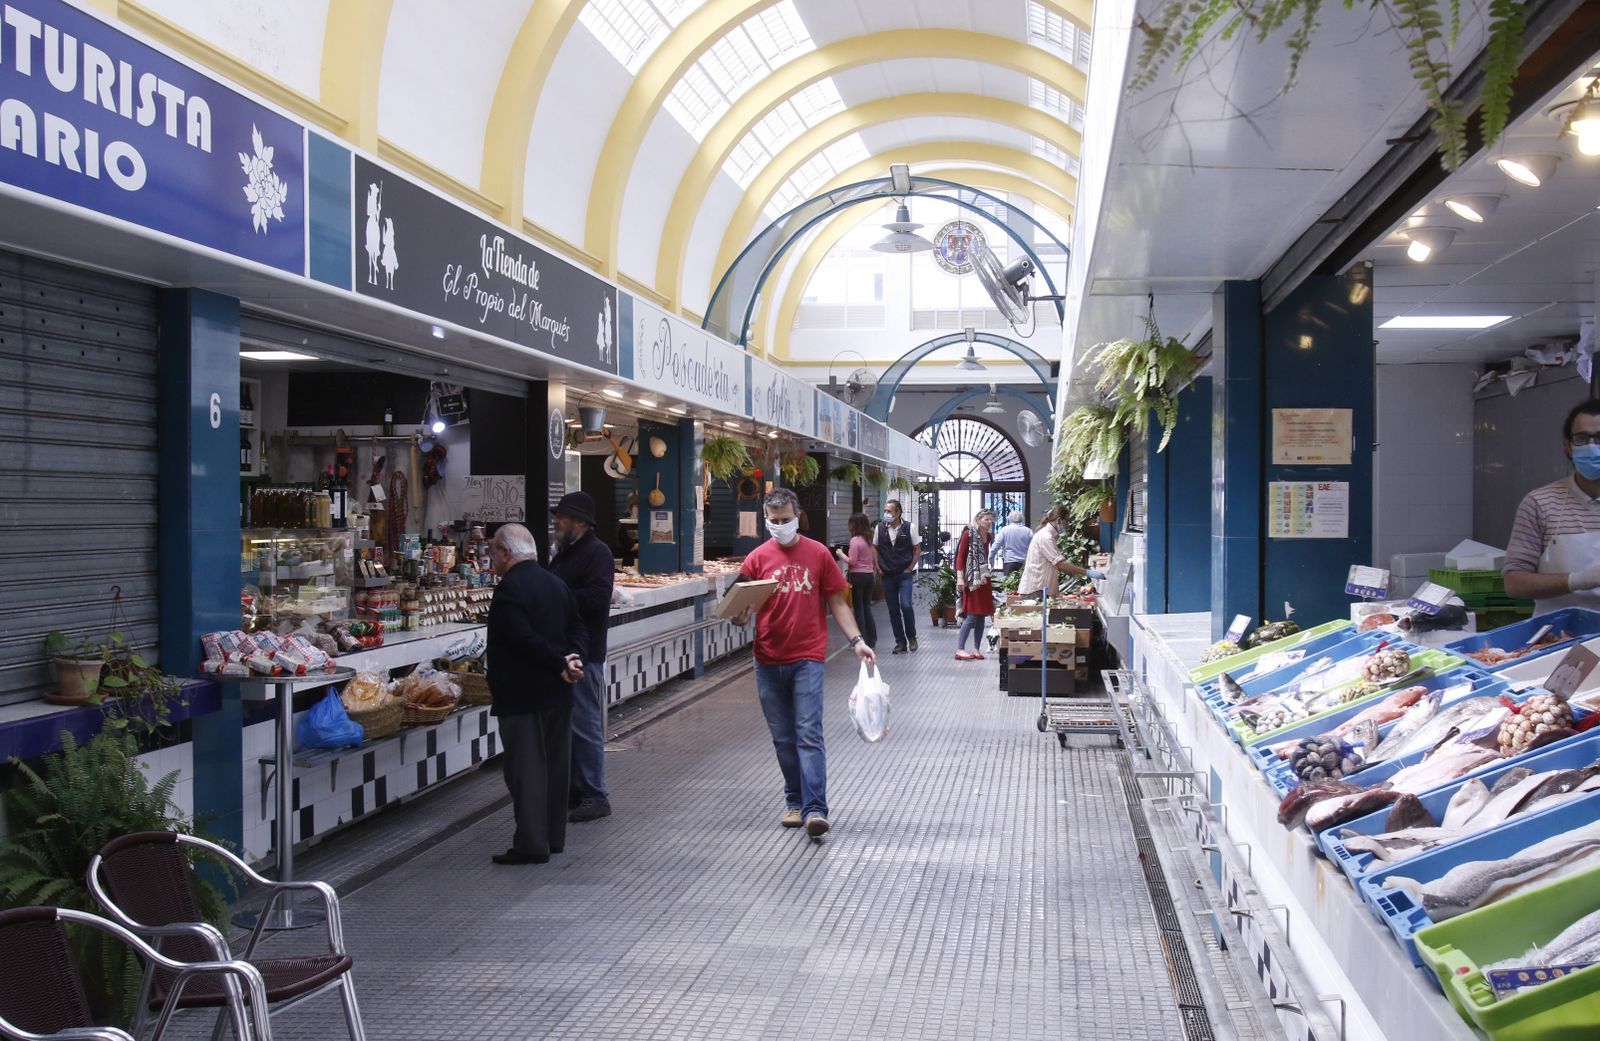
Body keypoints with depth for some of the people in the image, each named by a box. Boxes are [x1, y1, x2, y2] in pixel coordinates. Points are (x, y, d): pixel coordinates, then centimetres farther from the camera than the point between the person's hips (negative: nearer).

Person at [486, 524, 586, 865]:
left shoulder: (509, 588, -16)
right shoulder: (556, 584, 12)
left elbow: (524, 639, -23)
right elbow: (578, 629, 9)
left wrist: (560, 664, -18)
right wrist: (571, 657, -7)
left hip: (521, 693, -8)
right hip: (557, 691, 8)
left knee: (525, 768, -3)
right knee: (554, 762, 14)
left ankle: (531, 844, -2)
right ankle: (554, 837, 23)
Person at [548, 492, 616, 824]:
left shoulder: (597, 553, -12)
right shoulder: (564, 553, 18)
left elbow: (597, 598, -24)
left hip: (584, 655, -10)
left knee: (585, 725, -6)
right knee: (567, 724, 14)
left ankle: (595, 796, 1)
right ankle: (574, 789, 23)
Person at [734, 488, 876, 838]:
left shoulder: (818, 553, 2)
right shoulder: (758, 558, 4)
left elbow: (836, 602, 6)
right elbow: (743, 608, 4)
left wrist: (856, 640, -4)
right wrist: (740, 616, -20)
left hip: (807, 658, -2)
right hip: (768, 661, 2)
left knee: (809, 734, -9)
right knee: (783, 738, 10)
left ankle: (815, 809, -13)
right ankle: (795, 802, 23)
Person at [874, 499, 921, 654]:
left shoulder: (909, 527, -5)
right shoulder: (880, 528, 2)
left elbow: (917, 550, 1)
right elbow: (874, 548, 12)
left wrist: (910, 568, -5)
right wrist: (878, 567, 3)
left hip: (904, 574, -3)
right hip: (887, 575, 3)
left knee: (905, 605, -15)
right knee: (893, 609, 5)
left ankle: (911, 637, 7)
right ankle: (900, 642, 14)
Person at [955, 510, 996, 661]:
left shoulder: (987, 536, 13)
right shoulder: (968, 534, -7)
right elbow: (960, 556, -10)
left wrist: (989, 577, 19)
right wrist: (959, 578, -18)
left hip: (984, 579, 7)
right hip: (972, 579, -7)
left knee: (981, 616, 6)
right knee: (972, 616, -12)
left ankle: (977, 649, 11)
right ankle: (960, 650, -10)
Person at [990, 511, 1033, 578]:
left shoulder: (1005, 530, 1)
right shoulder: (1028, 531, 4)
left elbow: (997, 545, 0)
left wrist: (991, 558, 10)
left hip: (1009, 562, -2)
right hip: (1024, 563, 2)